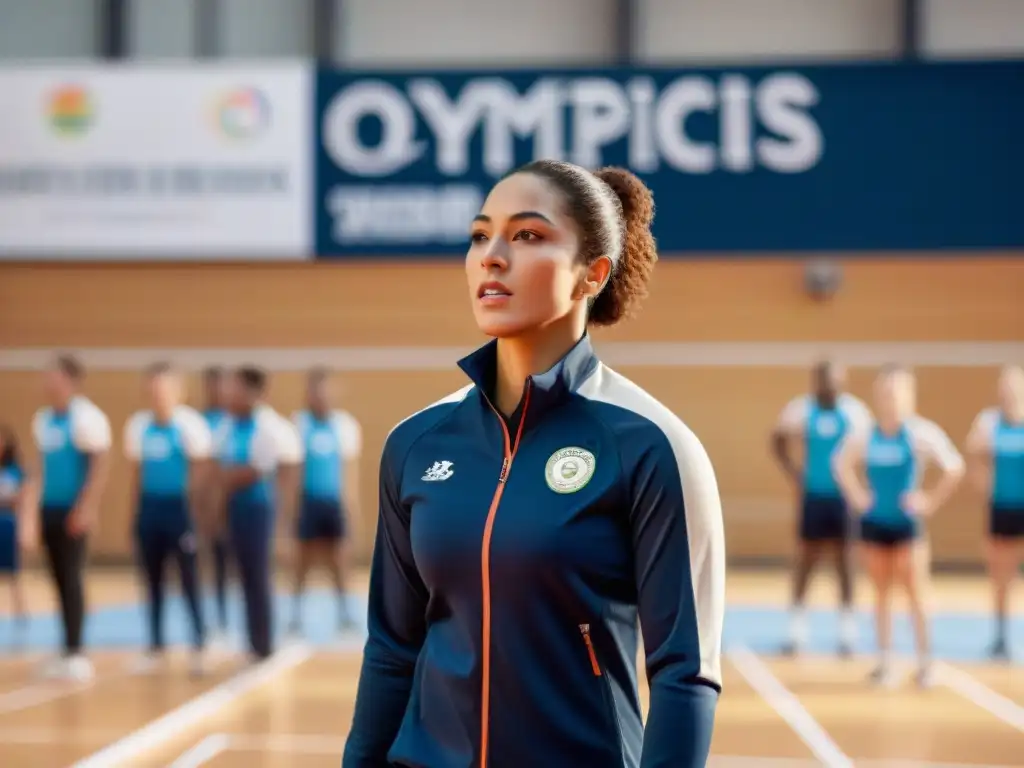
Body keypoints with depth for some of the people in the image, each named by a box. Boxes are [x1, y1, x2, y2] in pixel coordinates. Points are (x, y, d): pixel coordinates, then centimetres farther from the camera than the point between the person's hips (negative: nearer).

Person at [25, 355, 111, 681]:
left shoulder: (86, 416, -10)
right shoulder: (42, 419, 14)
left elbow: (102, 463, -14)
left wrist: (87, 507, -20)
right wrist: (34, 499, 17)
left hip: (72, 509, -7)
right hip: (49, 507, 7)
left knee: (71, 577, -7)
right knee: (59, 579, 8)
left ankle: (76, 652, -4)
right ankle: (67, 652, 12)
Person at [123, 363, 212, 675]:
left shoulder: (189, 423, -8)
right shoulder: (138, 424, 6)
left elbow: (200, 469, -6)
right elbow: (138, 469, 14)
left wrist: (192, 505, -12)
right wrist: (137, 509, 12)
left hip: (179, 507, -5)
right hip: (149, 507, 5)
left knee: (189, 577, -3)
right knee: (152, 578, 9)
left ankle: (199, 644, 5)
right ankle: (156, 646, 17)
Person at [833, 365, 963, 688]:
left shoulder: (921, 434, -10)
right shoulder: (864, 435, -1)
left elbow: (954, 467, -9)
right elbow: (842, 463, 17)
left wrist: (930, 501, -9)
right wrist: (856, 495, 6)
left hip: (907, 522, -3)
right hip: (874, 522, 3)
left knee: (916, 593, -2)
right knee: (881, 592, 9)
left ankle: (925, 664, 6)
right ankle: (883, 663, 14)